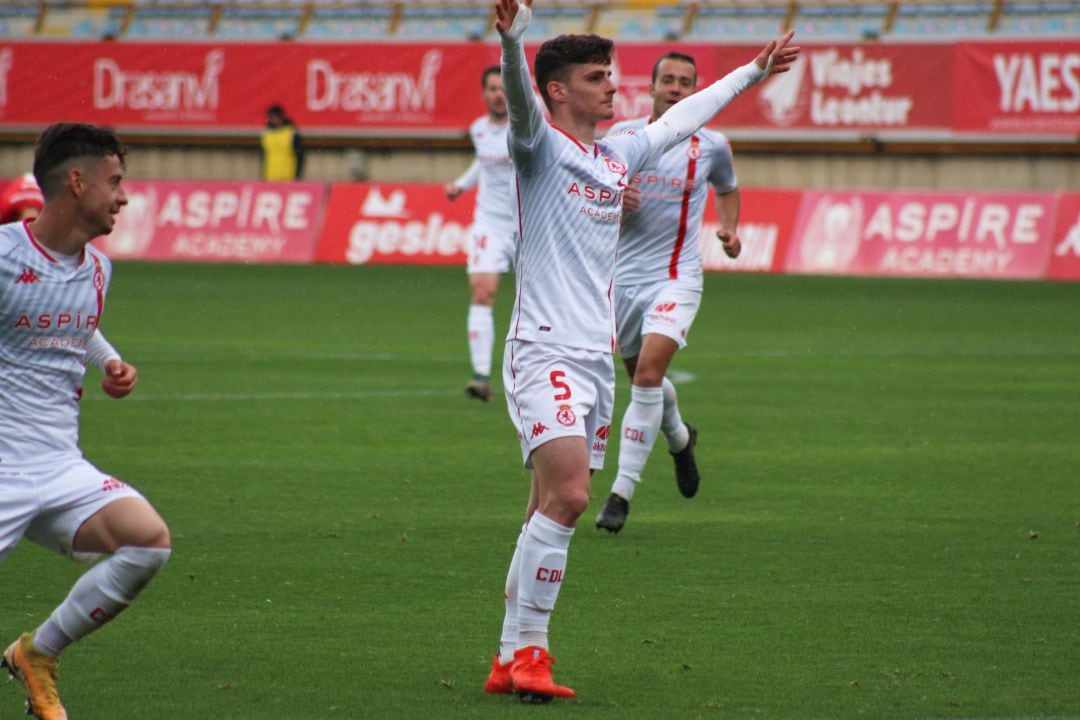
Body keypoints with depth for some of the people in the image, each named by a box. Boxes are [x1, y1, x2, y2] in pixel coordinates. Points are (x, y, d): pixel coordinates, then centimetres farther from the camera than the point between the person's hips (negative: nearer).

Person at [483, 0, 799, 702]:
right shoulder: (541, 147, -3)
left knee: (550, 513, 7)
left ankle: (510, 661, 10)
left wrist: (751, 73, 42)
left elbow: (683, 117, 34)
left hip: (597, 356, 8)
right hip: (545, 350, -8)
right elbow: (520, 103, -25)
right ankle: (527, 651, -14)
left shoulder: (620, 154, 18)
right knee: (567, 494, -20)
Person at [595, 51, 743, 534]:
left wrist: (729, 228, 2)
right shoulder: (622, 136, 2)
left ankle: (622, 493, -18)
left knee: (648, 372, -21)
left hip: (675, 278, -3)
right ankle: (680, 438, 51)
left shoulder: (711, 146, 0)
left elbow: (727, 188, 21)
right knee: (643, 377, 17)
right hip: (624, 274, 3)